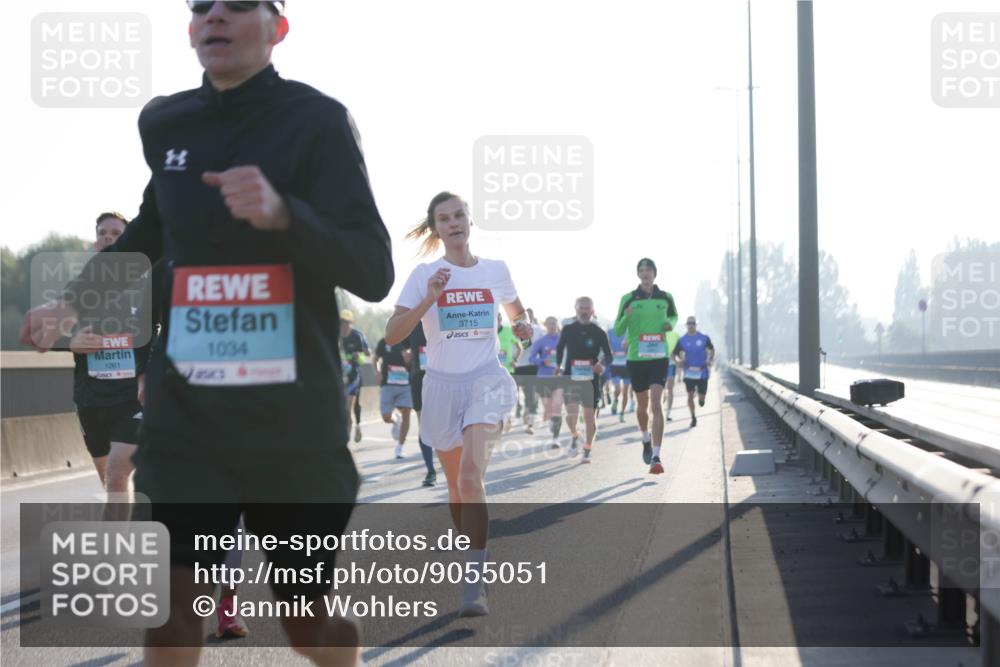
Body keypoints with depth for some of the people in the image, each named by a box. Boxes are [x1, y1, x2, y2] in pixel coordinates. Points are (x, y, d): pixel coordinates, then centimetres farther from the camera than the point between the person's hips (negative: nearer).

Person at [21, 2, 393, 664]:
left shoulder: (316, 120, -9)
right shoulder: (163, 124, 5)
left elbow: (374, 274, -16)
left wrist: (281, 213, -31)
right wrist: (73, 302, 15)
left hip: (294, 417, -2)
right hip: (186, 415, 3)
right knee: (175, 611, -7)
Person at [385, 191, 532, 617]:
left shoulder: (495, 270, 5)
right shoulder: (424, 276, 0)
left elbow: (514, 309, 24)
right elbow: (392, 335, -9)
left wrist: (521, 324, 1)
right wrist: (428, 300, -21)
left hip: (486, 379, -2)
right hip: (442, 383, 2)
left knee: (471, 476, -22)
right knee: (457, 485, 12)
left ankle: (475, 585, -24)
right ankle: (473, 561, 35)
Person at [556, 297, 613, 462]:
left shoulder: (599, 333, 1)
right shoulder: (568, 330, 4)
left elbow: (608, 355, 4)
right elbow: (559, 350, 17)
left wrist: (601, 364, -16)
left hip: (591, 379, 0)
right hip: (570, 378, 0)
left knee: (590, 416, 2)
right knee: (571, 414, -13)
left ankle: (587, 451, 16)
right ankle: (574, 437, 18)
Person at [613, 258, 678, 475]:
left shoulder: (665, 298, 3)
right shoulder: (628, 299, 0)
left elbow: (674, 316, 23)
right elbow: (618, 331, 0)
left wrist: (670, 323, 0)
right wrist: (626, 317, -20)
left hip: (659, 358, -1)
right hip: (636, 359, 1)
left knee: (656, 403, -16)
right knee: (642, 405, 14)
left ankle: (656, 457, -19)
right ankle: (646, 440, 45)